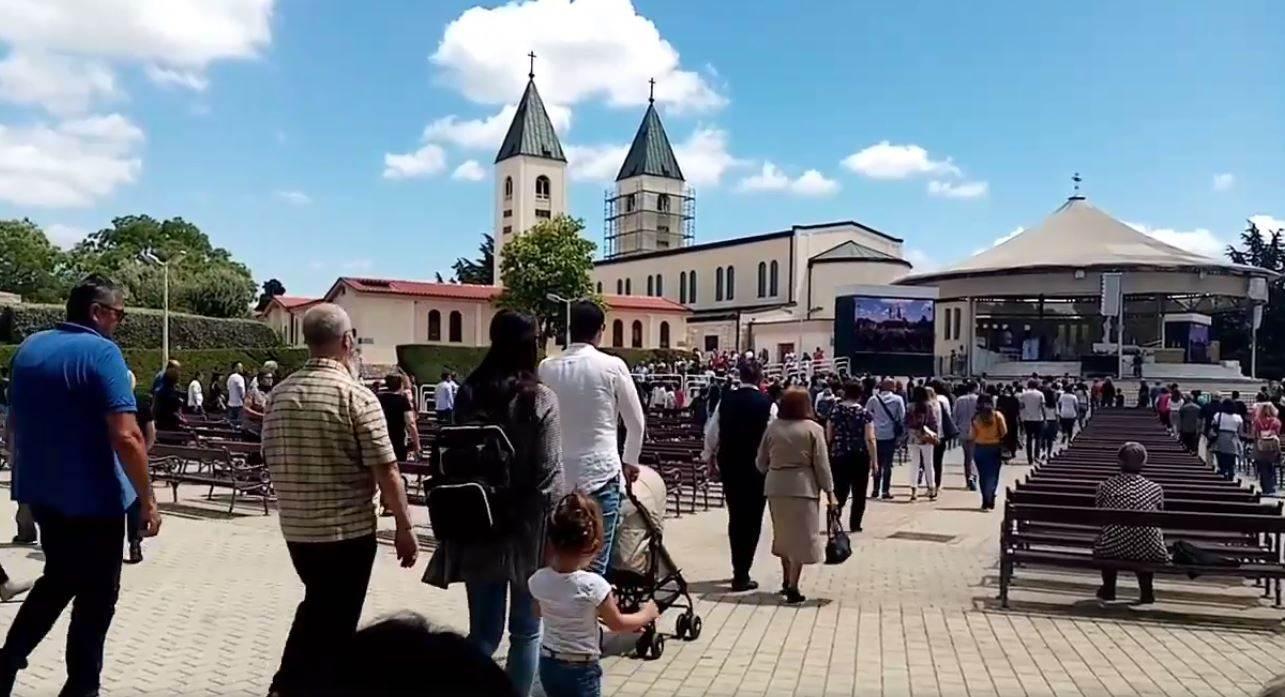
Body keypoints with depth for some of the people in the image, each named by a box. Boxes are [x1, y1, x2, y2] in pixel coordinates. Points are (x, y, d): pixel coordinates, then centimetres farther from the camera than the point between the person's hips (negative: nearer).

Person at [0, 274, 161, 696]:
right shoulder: (101, 352, -18)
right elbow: (126, 436, -26)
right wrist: (147, 500, -18)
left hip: (41, 491, 8)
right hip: (93, 496, -7)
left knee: (58, 580, 25)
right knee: (96, 595, 7)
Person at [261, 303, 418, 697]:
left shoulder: (278, 394, 3)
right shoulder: (356, 396, -16)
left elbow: (271, 460, 13)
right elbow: (386, 472, -17)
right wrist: (404, 528, -8)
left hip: (296, 528, 6)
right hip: (348, 530, -6)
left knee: (317, 606, 27)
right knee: (336, 622, 9)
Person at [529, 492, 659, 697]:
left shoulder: (538, 580, -11)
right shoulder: (592, 585, -25)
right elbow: (617, 624, -9)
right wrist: (647, 613, 8)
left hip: (548, 664, 6)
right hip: (580, 669, -6)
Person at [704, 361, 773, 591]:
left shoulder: (725, 400, -2)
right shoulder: (767, 404, -10)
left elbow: (711, 433, 3)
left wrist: (710, 459, 15)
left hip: (729, 466, 3)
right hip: (757, 467, -3)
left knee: (735, 518, 17)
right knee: (752, 520, 5)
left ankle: (739, 570, 28)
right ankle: (742, 575, 4)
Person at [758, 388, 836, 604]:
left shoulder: (772, 427, 4)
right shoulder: (813, 429, -6)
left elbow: (761, 461, 9)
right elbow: (821, 464, -6)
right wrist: (829, 492, 0)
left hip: (776, 487, 4)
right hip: (802, 487, -4)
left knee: (784, 533, 18)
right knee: (800, 536, 2)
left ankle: (786, 580, 29)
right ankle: (792, 587, 0)